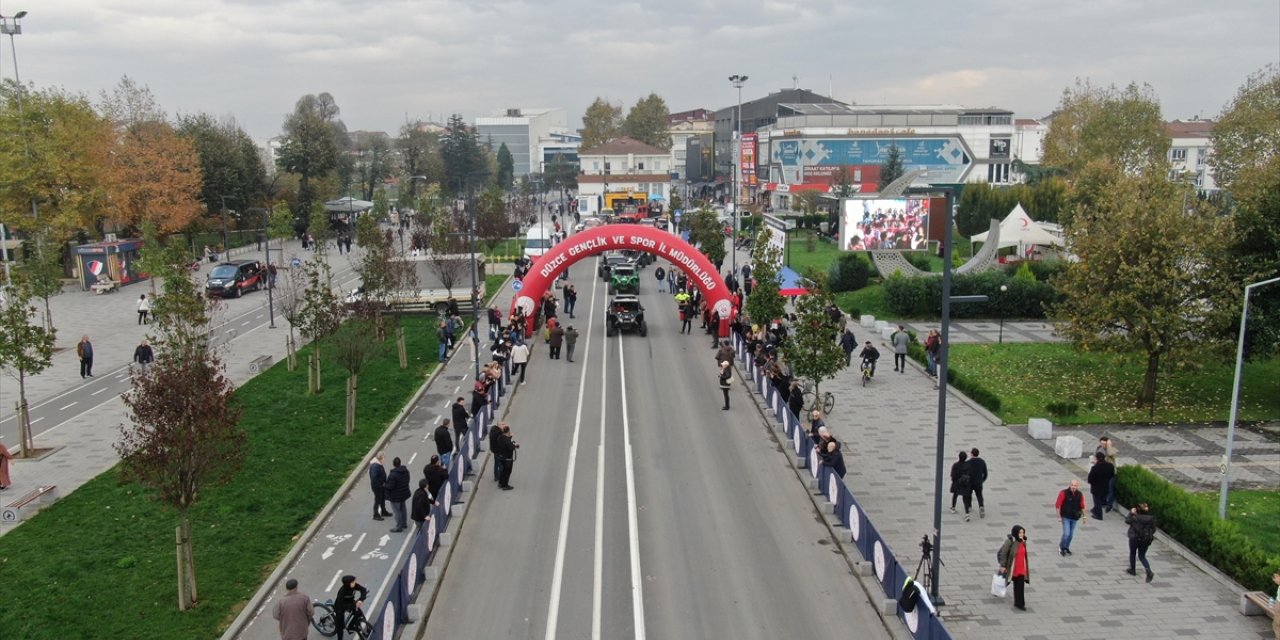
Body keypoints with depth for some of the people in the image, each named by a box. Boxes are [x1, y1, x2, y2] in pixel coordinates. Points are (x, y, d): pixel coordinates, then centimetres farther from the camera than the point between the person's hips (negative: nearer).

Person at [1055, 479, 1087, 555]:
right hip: (1065, 517, -4)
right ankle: (1061, 547, 12)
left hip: (1074, 518, 4)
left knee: (1071, 535, 11)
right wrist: (1059, 517, -12)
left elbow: (1082, 506, 10)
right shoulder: (1064, 493, -14)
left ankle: (1066, 548, 30)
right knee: (1066, 533, -11)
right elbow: (1058, 505, -12)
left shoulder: (1079, 495, -1)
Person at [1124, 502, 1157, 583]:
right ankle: (1149, 572, -5)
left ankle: (1132, 570, 35)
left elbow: (1127, 520, -3)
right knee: (1142, 556, 15)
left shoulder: (1135, 518, -20)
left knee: (1132, 553, 22)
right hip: (1146, 540, 3)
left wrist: (1131, 513, 6)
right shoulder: (1151, 518, -10)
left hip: (1134, 539, -3)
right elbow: (1153, 530, -3)